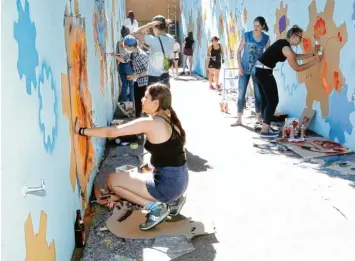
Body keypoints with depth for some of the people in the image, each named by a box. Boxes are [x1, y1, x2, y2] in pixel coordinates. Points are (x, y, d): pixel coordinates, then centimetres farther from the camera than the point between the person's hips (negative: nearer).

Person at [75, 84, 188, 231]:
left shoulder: (150, 123, -18)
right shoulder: (168, 119, 6)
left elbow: (112, 132, -16)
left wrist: (82, 131, -6)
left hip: (168, 183, -8)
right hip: (179, 179, 8)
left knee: (113, 181, 2)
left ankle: (155, 207, -3)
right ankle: (172, 200, 15)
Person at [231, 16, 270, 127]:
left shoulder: (266, 38, -1)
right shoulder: (246, 35, -5)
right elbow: (239, 51, -2)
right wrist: (240, 66, -9)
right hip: (245, 69, 0)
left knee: (258, 94, 4)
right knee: (241, 93, 2)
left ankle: (259, 119, 15)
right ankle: (239, 119, 10)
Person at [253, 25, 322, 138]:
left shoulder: (283, 43, 13)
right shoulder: (286, 48, -15)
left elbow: (295, 56, 26)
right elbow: (297, 68, -8)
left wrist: (312, 55, 20)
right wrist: (313, 62, -1)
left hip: (259, 70, 10)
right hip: (264, 72, -10)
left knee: (266, 100, 16)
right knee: (273, 101, -2)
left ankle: (265, 127, 22)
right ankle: (265, 131, 1)